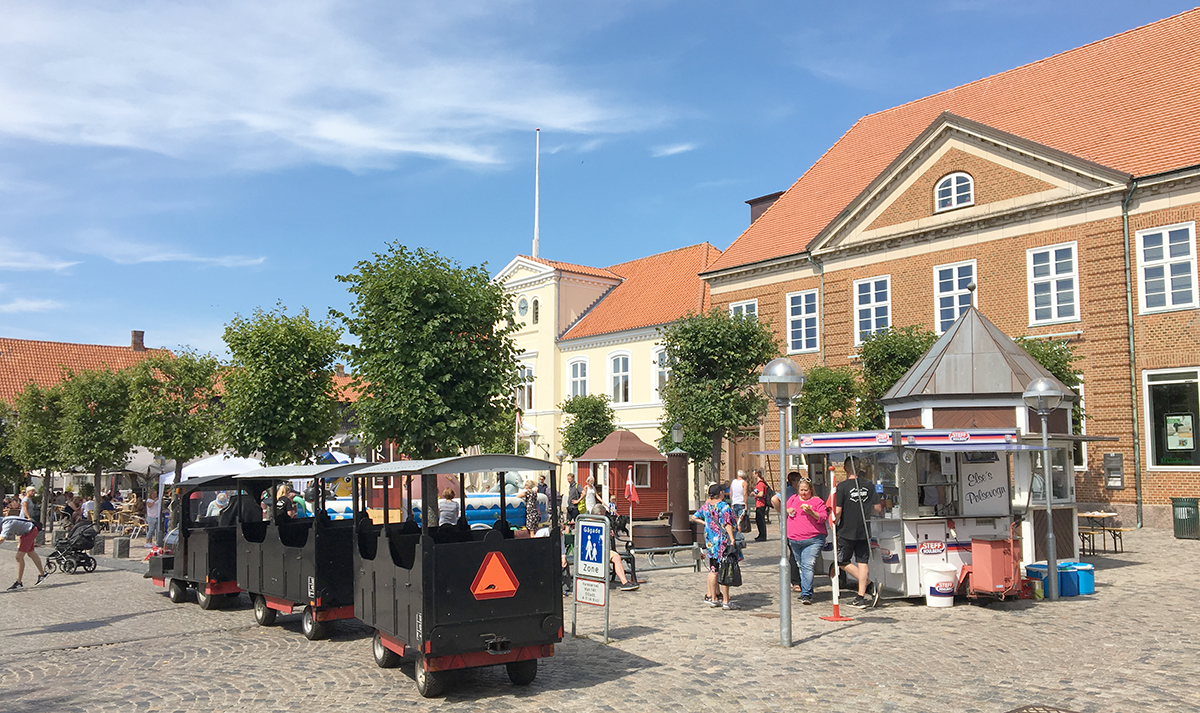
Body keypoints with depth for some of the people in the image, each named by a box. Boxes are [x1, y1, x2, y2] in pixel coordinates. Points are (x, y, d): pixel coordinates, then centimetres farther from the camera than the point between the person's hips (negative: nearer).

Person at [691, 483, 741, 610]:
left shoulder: (706, 506, 7)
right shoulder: (724, 506, -13)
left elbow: (694, 517, 16)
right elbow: (727, 525, -20)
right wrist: (732, 540, -22)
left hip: (710, 542, 7)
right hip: (723, 542, -7)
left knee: (713, 570, 13)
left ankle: (713, 598, 19)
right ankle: (726, 601, 0)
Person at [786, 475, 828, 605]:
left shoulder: (817, 501, 2)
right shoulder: (793, 499, 15)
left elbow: (823, 518, -5)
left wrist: (811, 512, -21)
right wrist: (788, 511, 1)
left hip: (813, 540, -5)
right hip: (794, 540, 5)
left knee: (807, 565, -16)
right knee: (801, 566, 12)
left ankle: (806, 594, -18)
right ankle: (805, 591, 25)